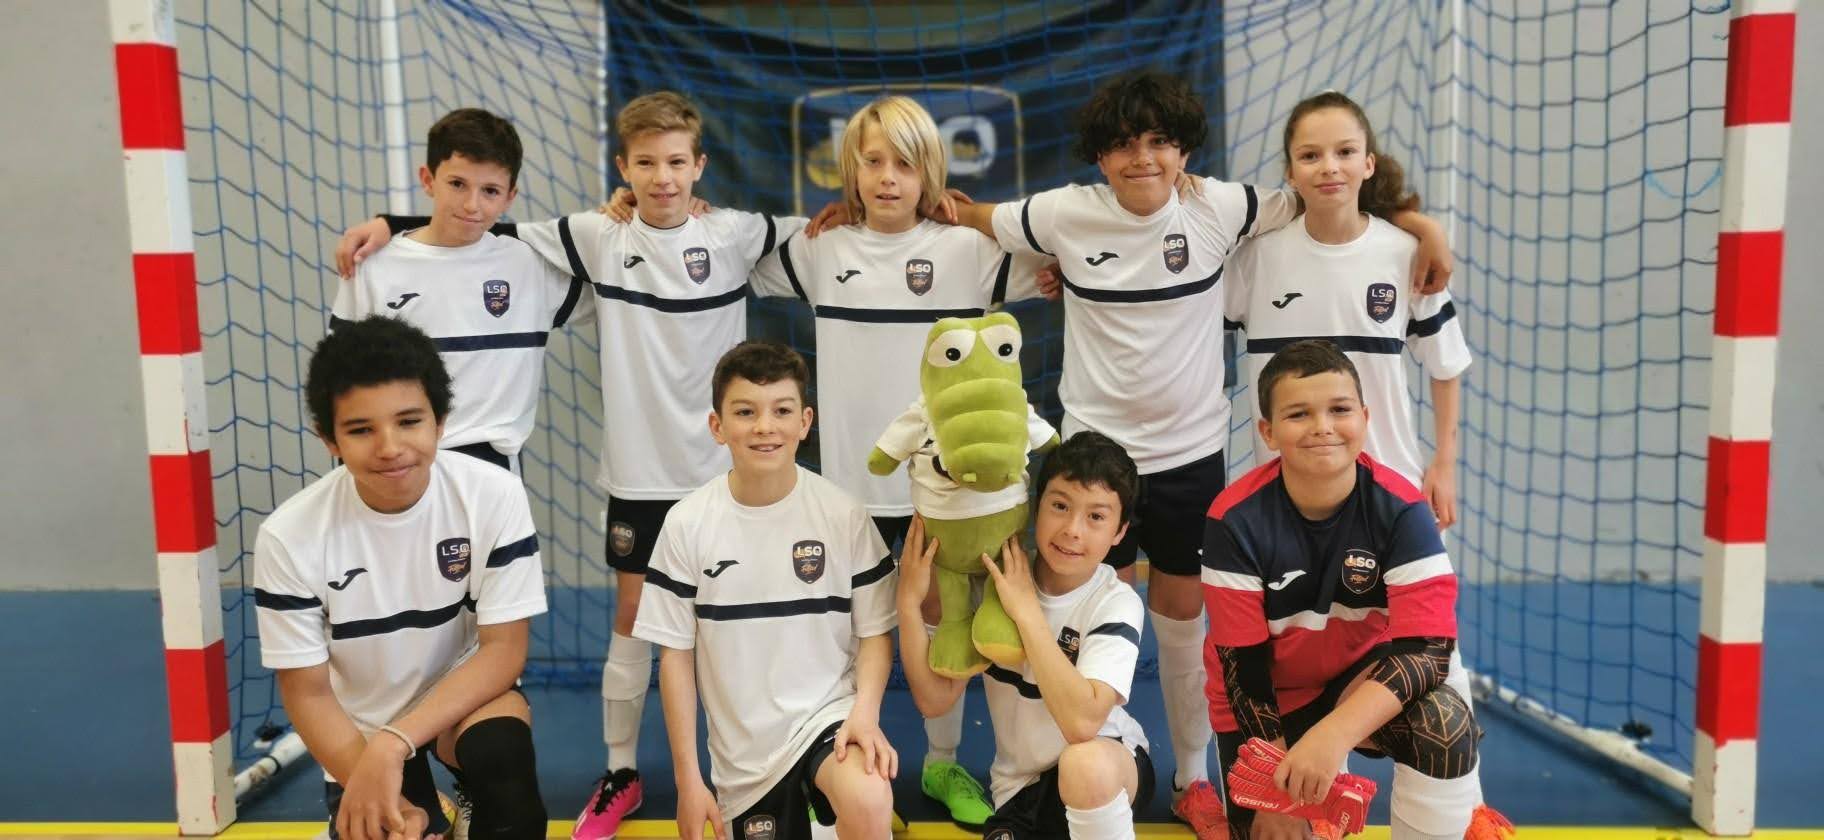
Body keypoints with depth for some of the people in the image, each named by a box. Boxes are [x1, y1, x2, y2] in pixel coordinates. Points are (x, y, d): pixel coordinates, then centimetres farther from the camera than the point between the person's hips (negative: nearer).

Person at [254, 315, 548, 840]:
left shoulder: (493, 495, -21)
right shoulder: (291, 535, -20)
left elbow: (504, 648, -17)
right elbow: (307, 692, -11)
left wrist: (393, 744, -28)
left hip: (463, 697, -2)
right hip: (359, 733, 3)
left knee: (501, 747, -33)